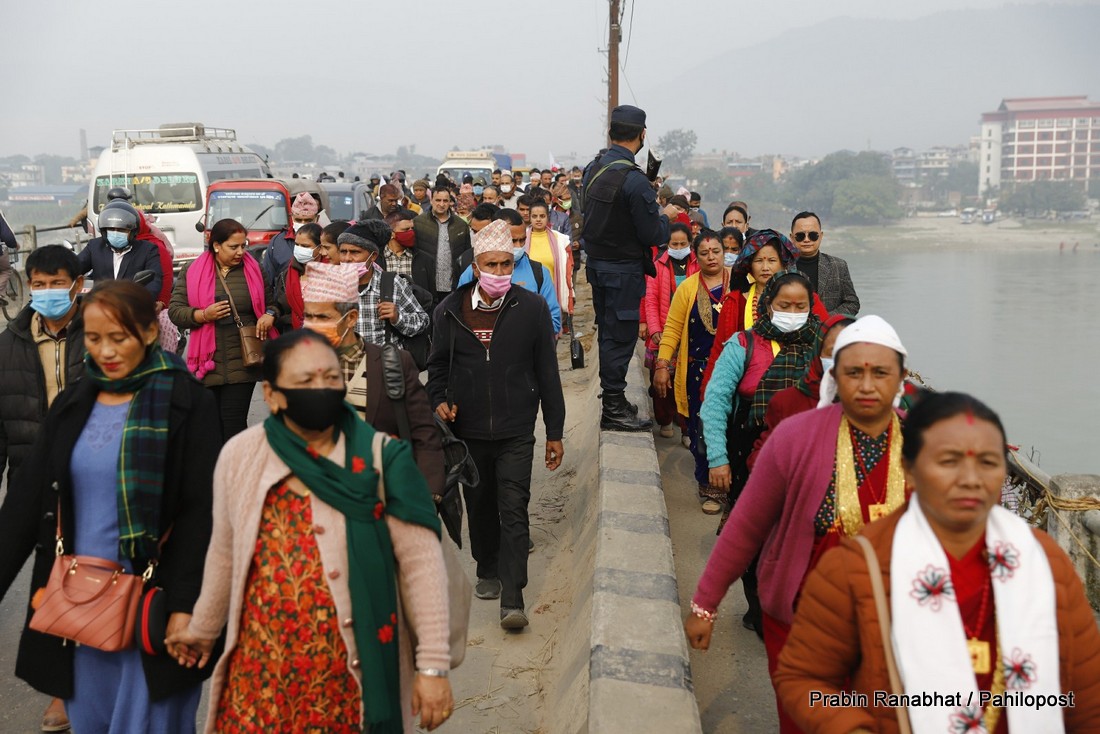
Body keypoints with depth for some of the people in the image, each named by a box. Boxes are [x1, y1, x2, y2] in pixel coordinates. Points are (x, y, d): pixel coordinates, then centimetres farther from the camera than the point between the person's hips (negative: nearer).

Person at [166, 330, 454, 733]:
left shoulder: (379, 457, -11)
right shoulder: (240, 456, -4)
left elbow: (421, 564, -10)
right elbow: (224, 555, 11)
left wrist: (433, 664, -12)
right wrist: (202, 629, 22)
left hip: (354, 666, -2)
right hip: (263, 662, 2)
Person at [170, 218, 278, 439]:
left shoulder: (253, 269, 7)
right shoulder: (192, 271, 2)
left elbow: (271, 302, 18)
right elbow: (174, 311, 1)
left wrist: (269, 315, -5)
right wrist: (204, 315, -16)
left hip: (243, 362, 0)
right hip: (207, 362, 0)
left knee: (234, 424, -3)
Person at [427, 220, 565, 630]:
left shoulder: (532, 308, -3)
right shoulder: (450, 310, 1)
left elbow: (547, 373, 1)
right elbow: (438, 365, 13)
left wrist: (555, 432, 2)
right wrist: (439, 400, -8)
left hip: (516, 431, -2)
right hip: (468, 430, 3)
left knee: (514, 511, -7)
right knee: (480, 507, 16)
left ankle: (512, 598, -4)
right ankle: (488, 570, 37)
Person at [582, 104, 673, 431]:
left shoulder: (592, 169, 4)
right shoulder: (634, 180, -21)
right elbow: (653, 235, -19)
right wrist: (666, 217, 2)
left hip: (597, 264, 8)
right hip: (623, 269, -8)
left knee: (608, 332, 17)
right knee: (620, 335, 1)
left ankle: (613, 401, 30)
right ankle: (614, 410, 9)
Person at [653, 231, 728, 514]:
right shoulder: (687, 288, 3)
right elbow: (672, 328, 3)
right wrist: (662, 365, -3)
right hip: (698, 371, 0)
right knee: (702, 430, 3)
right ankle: (708, 487, 18)